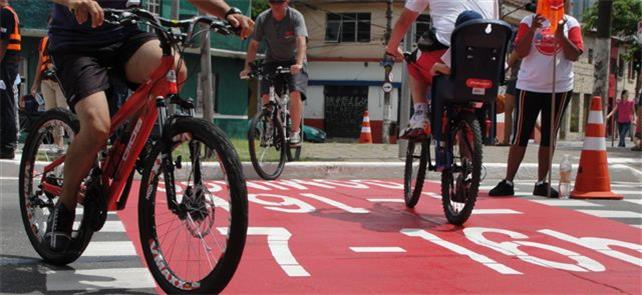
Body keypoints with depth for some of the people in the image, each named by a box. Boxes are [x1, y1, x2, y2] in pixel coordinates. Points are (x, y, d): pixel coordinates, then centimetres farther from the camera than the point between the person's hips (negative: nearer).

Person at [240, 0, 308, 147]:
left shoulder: (296, 16, -18)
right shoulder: (262, 19, -9)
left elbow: (301, 41, -31)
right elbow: (254, 44, -8)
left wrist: (299, 63, -46)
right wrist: (248, 66, -20)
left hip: (293, 62, -3)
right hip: (272, 61, 3)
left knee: (295, 94, -24)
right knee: (266, 96, -14)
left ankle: (295, 132, -11)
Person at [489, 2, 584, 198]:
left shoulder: (570, 24, 3)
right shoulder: (529, 21, 2)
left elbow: (575, 55, -6)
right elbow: (520, 52, -7)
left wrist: (560, 34, -17)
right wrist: (532, 29, -18)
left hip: (560, 88, 1)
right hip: (530, 86, -1)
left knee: (549, 137, 7)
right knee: (521, 136, -1)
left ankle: (541, 183, 13)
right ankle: (508, 182, 1)